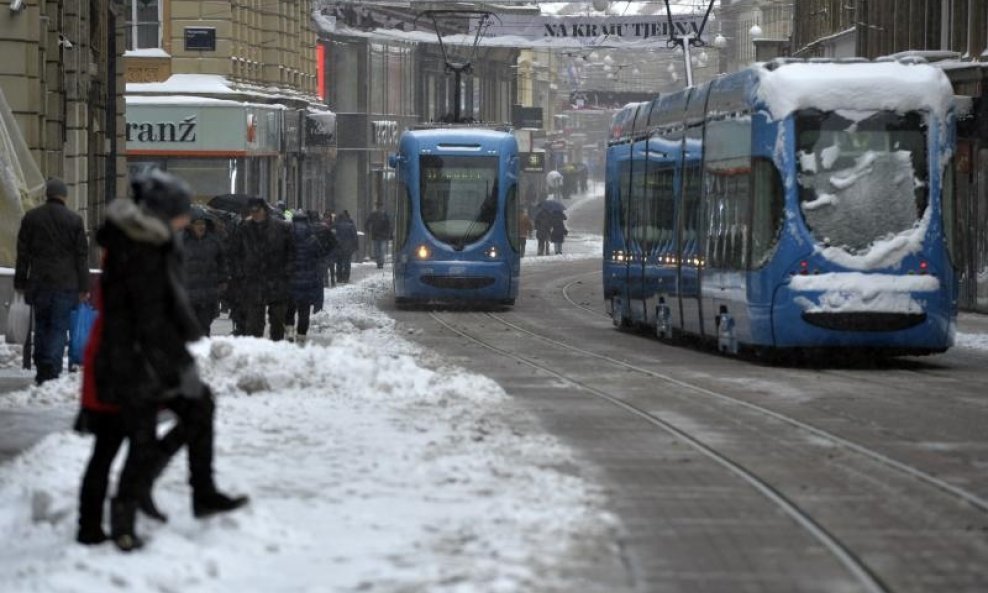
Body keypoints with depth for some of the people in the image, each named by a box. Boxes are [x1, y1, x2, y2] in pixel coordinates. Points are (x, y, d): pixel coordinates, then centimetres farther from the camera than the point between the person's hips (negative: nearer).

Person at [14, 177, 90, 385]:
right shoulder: (74, 220, -2)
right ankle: (52, 371, -12)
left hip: (39, 282, 2)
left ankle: (41, 373, 16)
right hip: (65, 283, -2)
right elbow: (81, 256, -1)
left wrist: (20, 282, 12)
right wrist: (83, 287, 2)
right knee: (59, 328, -1)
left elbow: (22, 253, 6)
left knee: (41, 327, 13)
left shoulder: (31, 218, 4)